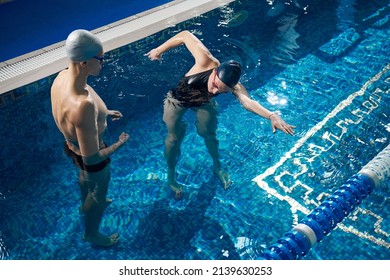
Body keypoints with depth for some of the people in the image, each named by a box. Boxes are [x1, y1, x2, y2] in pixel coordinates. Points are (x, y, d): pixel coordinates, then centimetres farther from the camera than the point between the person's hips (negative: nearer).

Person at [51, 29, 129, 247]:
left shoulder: (63, 76, -19)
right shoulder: (84, 105, -46)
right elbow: (92, 158, -36)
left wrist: (104, 112, 7)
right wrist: (120, 143, -19)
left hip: (74, 146, 7)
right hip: (91, 159, -7)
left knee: (85, 177, 38)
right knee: (99, 193, 24)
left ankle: (87, 204, 72)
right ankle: (92, 235, 55)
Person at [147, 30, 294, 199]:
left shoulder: (234, 86, -37)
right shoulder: (206, 62, -43)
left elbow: (247, 101, -57)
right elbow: (185, 35, -31)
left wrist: (271, 116, -75)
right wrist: (159, 50, -23)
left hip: (203, 103, 2)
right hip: (178, 99, -1)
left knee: (209, 134, 10)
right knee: (174, 138, 3)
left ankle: (217, 166, 40)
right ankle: (171, 175, 26)